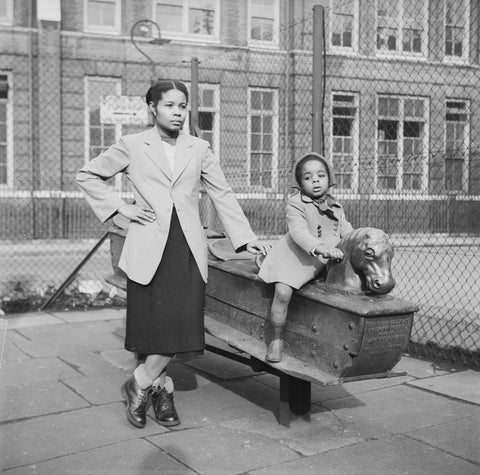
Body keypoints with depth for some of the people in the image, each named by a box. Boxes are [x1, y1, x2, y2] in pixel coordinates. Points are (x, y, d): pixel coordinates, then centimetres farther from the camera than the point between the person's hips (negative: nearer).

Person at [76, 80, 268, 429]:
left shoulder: (199, 149, 12)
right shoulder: (132, 146, 5)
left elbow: (222, 194, 12)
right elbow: (87, 176, 12)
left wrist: (246, 238, 4)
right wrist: (121, 207, 1)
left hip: (188, 247, 2)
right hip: (149, 248, -2)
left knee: (183, 321, -8)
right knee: (151, 322, -1)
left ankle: (141, 383, 10)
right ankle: (161, 387, 19)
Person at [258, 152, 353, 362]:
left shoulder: (335, 207, 11)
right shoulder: (295, 203, -10)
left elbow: (346, 230, 14)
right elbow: (298, 231, -23)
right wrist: (320, 248, -38)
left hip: (322, 263, 6)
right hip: (293, 258, -6)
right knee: (282, 293, -23)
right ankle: (276, 340, -5)